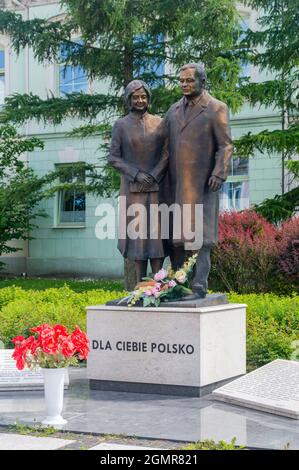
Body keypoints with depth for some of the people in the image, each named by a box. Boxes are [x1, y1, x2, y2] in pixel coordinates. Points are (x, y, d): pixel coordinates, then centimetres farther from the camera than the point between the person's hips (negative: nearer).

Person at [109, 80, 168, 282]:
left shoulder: (159, 123, 7)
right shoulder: (121, 125, 4)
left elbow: (167, 153, 3)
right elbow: (114, 158, 0)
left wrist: (153, 176, -11)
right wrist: (137, 174, -12)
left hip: (157, 186, 1)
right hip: (133, 187, -1)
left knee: (157, 229, -3)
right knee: (137, 229, -1)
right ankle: (141, 282, 4)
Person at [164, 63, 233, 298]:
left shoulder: (217, 108, 1)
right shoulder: (174, 110, 16)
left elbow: (226, 145, -5)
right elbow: (166, 145, 18)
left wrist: (219, 173, -18)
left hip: (202, 182, -5)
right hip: (176, 183, 5)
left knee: (199, 233, -8)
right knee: (175, 235, 5)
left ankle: (199, 286, -6)